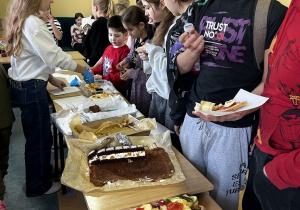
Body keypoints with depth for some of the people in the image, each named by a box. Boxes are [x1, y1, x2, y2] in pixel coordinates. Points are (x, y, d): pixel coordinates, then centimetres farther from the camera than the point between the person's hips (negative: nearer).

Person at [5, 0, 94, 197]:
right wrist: (85, 70, -10)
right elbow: (56, 56, -22)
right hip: (31, 89, -10)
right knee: (40, 138, 6)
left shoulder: (21, 20, 10)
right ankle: (38, 186, 25)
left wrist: (51, 79, 14)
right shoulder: (32, 23, -21)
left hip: (23, 85, 10)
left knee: (36, 136, 23)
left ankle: (40, 171, 43)